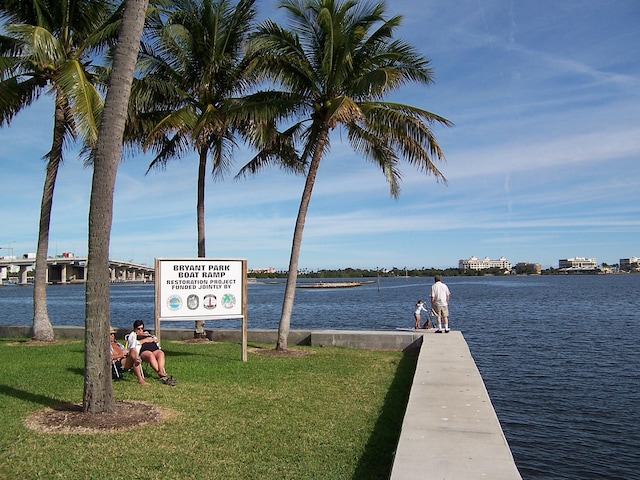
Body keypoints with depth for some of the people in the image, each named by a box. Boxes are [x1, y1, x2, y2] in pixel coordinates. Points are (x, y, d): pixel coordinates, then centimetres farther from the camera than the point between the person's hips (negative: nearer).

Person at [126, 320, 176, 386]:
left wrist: (151, 339, 11)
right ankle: (162, 375, -47)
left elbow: (156, 340, 29)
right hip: (143, 351, -4)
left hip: (155, 350, 4)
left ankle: (161, 372, -49)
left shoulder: (147, 333, 38)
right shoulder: (132, 335, 24)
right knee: (150, 355, -38)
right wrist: (145, 340, 4)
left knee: (161, 353, -31)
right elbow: (133, 343, 3)